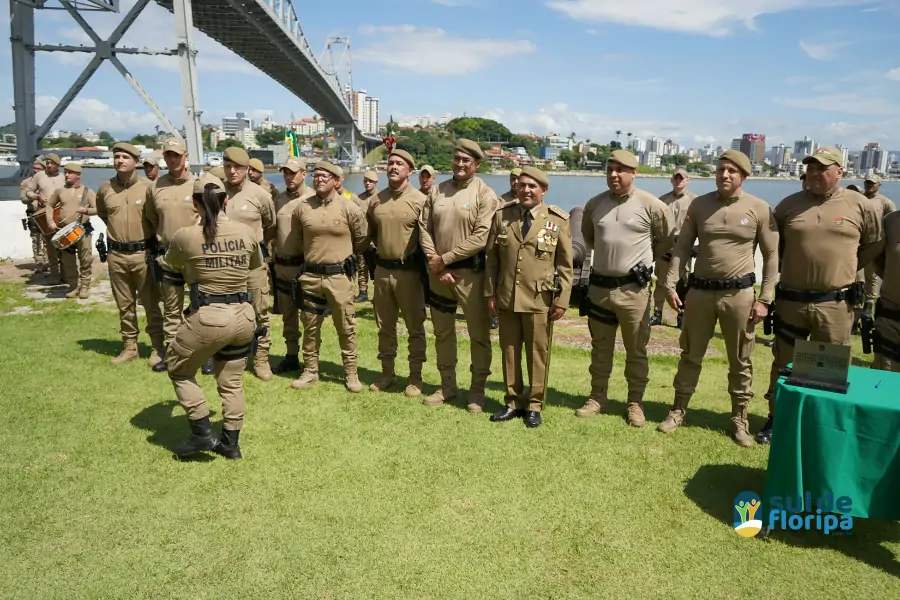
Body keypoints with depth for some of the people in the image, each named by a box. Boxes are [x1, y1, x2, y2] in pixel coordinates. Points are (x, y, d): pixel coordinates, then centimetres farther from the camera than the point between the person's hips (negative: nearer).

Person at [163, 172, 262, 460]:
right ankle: (231, 443, 26)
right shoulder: (246, 232, -1)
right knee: (231, 381, 19)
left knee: (178, 369, 20)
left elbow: (171, 263, 12)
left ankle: (202, 432, 15)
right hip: (243, 316, 4)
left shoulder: (186, 236, -10)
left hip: (208, 317, -4)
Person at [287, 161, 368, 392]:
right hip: (310, 275, 3)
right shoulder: (302, 208, 1)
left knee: (346, 327, 5)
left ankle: (351, 373, 16)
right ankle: (310, 370, 26)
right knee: (310, 326, 12)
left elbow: (362, 241, 5)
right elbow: (295, 243, 16)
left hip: (340, 275, -2)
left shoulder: (349, 208, -6)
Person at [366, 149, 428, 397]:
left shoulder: (419, 200, -8)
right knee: (384, 327, 14)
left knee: (415, 327, 5)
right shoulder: (376, 200, 6)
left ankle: (415, 378, 16)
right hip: (382, 270, 5)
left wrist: (426, 270, -4)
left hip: (409, 271, -5)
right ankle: (387, 374, 27)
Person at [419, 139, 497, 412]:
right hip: (438, 272, 5)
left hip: (470, 272, -5)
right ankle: (447, 386, 30)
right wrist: (436, 263, -9)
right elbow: (424, 228, 4)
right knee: (442, 332, 15)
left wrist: (445, 259, -15)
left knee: (478, 334, 4)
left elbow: (480, 238, -17)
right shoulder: (436, 191, 7)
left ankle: (478, 390, 19)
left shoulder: (485, 194, -8)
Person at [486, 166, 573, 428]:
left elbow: (565, 265, -1)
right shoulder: (501, 215, 4)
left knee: (537, 353, 6)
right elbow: (492, 257, 7)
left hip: (539, 300, -2)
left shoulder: (558, 220, -2)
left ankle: (534, 405, 21)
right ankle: (513, 402, 25)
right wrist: (490, 293, 3)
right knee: (509, 351, 11)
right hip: (506, 298, 3)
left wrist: (562, 300, -5)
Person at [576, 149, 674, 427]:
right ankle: (597, 397, 27)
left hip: (633, 288, -3)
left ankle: (635, 403, 20)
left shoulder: (650, 205, -8)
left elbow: (667, 240, 4)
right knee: (600, 347, 14)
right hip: (599, 286, 4)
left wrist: (643, 256, 4)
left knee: (636, 350, 7)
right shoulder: (594, 204, 3)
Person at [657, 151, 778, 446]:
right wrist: (670, 284, -4)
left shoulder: (760, 209, -3)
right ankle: (678, 411, 25)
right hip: (700, 291, 2)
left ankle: (739, 419, 23)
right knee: (690, 355, 11)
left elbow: (771, 256, 0)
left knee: (740, 361, 9)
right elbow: (682, 247, 4)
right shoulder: (699, 204, 2)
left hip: (739, 294, -1)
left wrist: (765, 299, -5)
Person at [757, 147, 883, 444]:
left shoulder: (862, 206, -1)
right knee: (783, 364, 11)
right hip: (791, 300, 1)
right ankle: (775, 419, 24)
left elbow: (875, 245, 11)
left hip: (835, 305, -1)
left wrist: (845, 269, 8)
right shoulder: (788, 205, 2)